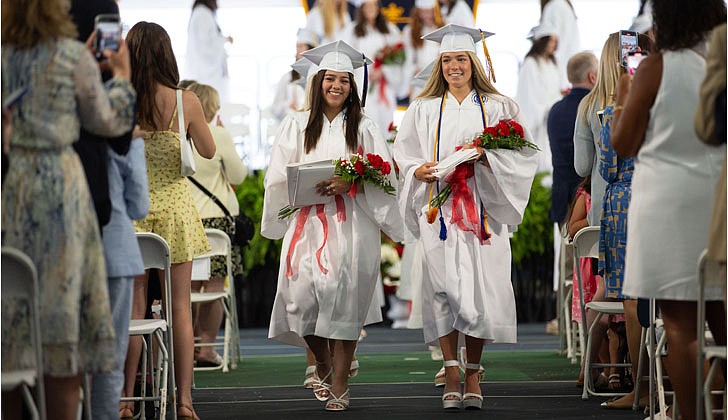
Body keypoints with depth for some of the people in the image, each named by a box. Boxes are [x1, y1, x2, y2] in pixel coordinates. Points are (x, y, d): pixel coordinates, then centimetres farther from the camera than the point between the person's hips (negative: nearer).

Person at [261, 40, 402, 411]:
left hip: (351, 224, -1)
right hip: (307, 221, 1)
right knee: (303, 294, -9)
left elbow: (383, 174, 2)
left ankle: (340, 384, -1)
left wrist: (349, 184, -15)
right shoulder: (297, 124, 13)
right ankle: (323, 366, 17)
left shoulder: (363, 127, 9)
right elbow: (279, 175, 7)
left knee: (344, 298, -8)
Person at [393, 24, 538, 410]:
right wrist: (420, 170, -8)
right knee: (443, 286, -9)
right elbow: (404, 155, 13)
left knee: (480, 287, -5)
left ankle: (472, 375, 6)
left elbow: (521, 156, 4)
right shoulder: (424, 109, 13)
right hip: (439, 208, 1)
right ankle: (451, 377, -7)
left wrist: (486, 159, -14)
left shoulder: (496, 107, 9)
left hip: (482, 208, -1)